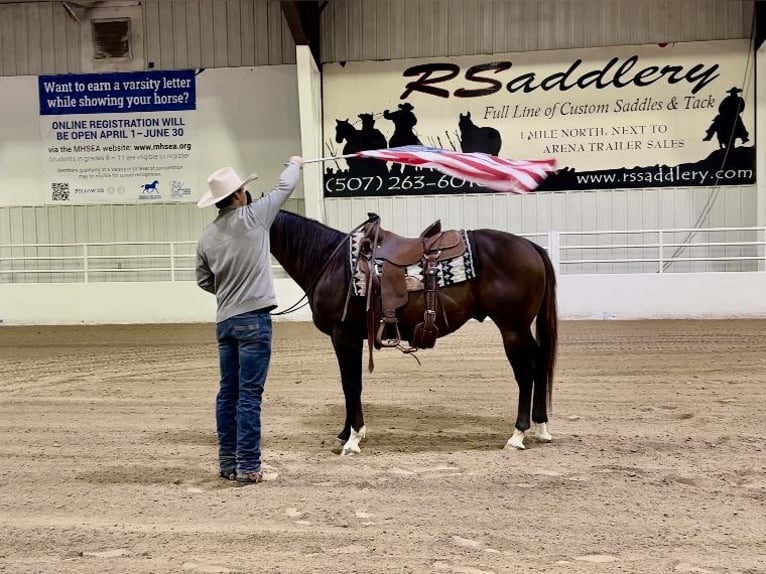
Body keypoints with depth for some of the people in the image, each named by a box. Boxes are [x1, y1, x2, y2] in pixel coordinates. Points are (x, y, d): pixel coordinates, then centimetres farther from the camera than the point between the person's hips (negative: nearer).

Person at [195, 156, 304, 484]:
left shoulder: (207, 236, 7)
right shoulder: (252, 217, -7)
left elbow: (204, 281, 16)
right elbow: (284, 188, 7)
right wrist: (294, 165, 26)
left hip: (224, 321, 6)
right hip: (253, 318, -6)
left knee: (228, 392, 12)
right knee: (249, 395, -5)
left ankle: (227, 462, 19)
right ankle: (247, 467, -2)